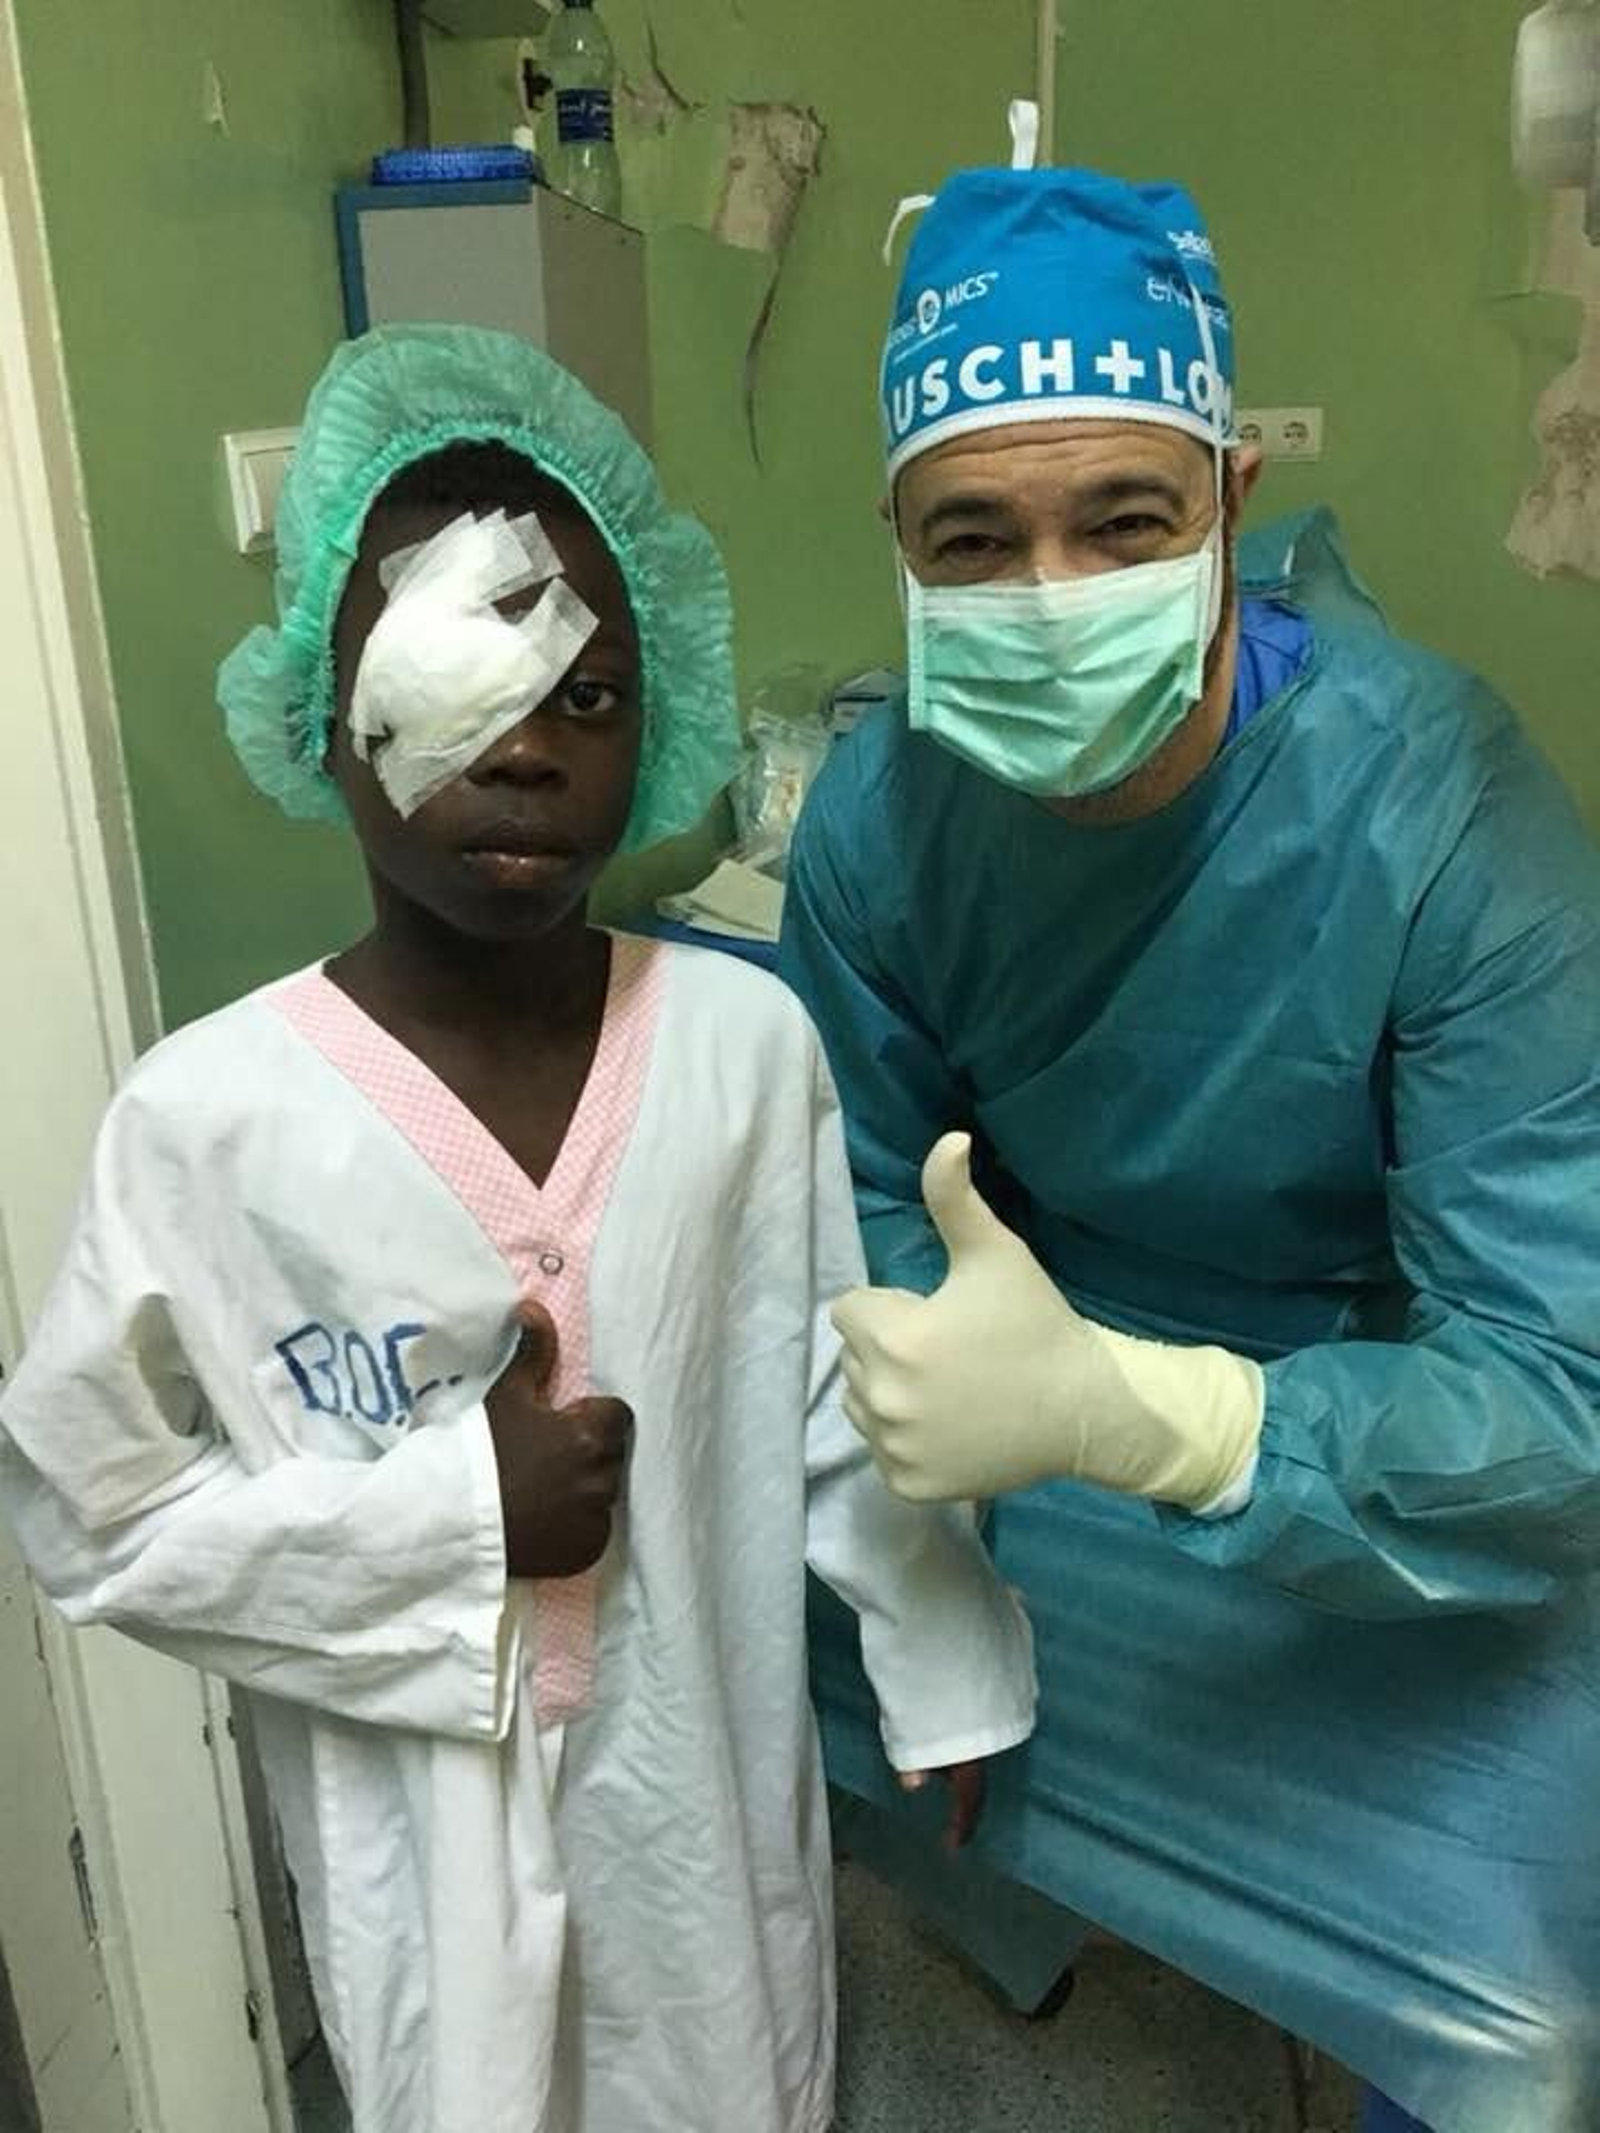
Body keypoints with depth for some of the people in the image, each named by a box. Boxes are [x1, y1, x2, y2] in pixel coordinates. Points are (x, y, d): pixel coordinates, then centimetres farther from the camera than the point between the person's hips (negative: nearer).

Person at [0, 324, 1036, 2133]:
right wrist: (451, 1509, -20)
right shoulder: (213, 1113, -20)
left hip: (714, 1778, 2)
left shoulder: (749, 1040, -15)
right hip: (429, 1826, -1)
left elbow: (841, 1396, -3)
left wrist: (943, 1671, 6)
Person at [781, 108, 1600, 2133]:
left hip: (1403, 1484, -3)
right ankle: (1010, 1894, 43)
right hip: (1054, 1368, 4)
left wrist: (1110, 1410, -48)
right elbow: (872, 1199, -4)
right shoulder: (878, 813, -18)